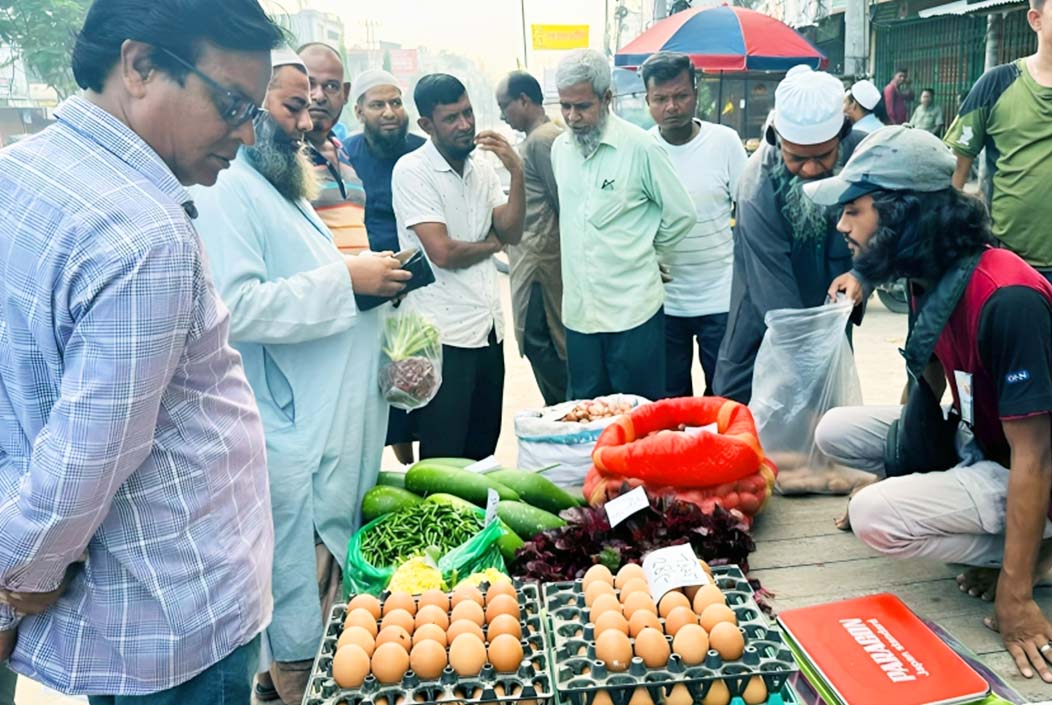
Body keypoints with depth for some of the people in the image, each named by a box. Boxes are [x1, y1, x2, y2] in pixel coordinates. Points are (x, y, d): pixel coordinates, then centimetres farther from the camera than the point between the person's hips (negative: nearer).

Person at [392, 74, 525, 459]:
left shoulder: (482, 168, 11)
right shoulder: (412, 170, -10)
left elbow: (512, 232, 3)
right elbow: (442, 252, -18)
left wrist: (516, 172, -9)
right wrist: (492, 244, 0)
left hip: (489, 327, 7)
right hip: (444, 335, -6)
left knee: (483, 453, 16)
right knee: (443, 460, 4)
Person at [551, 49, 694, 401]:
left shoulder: (641, 147, -10)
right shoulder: (560, 148, 8)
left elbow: (681, 215, -3)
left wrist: (646, 253, 6)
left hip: (633, 309, -5)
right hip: (578, 310, 5)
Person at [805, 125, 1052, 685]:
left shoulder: (1007, 301, -32)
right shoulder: (931, 279, -5)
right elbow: (930, 380, 11)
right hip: (974, 439, 8)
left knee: (873, 516, -24)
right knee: (836, 430, 2)